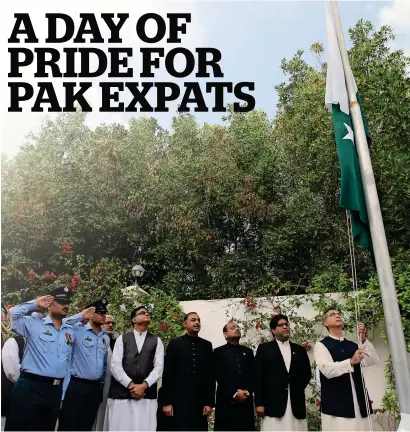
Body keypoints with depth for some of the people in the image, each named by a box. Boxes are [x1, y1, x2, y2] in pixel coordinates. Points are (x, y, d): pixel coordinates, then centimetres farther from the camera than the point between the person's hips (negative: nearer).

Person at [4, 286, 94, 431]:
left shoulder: (71, 331, 12)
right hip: (30, 387, -5)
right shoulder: (33, 324, -2)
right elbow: (7, 317, -10)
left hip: (55, 390, 5)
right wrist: (35, 303, -7)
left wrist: (81, 316, 18)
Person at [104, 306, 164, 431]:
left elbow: (159, 367, 3)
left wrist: (144, 385, -10)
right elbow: (115, 365, -1)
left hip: (146, 394, 0)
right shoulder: (122, 338, 10)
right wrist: (130, 385, -10)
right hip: (121, 393, 0)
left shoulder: (156, 341, 12)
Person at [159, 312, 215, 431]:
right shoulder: (174, 343, 2)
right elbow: (167, 373, -2)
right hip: (177, 401, -2)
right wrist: (166, 402, -7)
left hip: (199, 402, 2)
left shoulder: (207, 345, 9)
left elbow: (210, 375, 6)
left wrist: (209, 402, 1)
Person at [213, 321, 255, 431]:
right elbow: (219, 376, -5)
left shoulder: (248, 351, 17)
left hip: (246, 401, 3)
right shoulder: (219, 352, 5)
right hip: (226, 401, -3)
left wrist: (247, 391, -6)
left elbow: (253, 375, 11)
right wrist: (234, 393, -13)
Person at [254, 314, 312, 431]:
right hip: (273, 404, -3)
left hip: (296, 404, 3)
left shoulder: (300, 350, 17)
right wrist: (259, 403, -6)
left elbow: (307, 373, 18)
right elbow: (258, 377, 0)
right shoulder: (264, 349, 6)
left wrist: (298, 388, 2)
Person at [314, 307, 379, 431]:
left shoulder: (353, 345, 17)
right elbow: (327, 370, -16)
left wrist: (364, 340, -11)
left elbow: (373, 360, 3)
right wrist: (351, 361, -29)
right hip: (336, 405, -5)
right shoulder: (321, 345, 0)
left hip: (359, 403, 5)